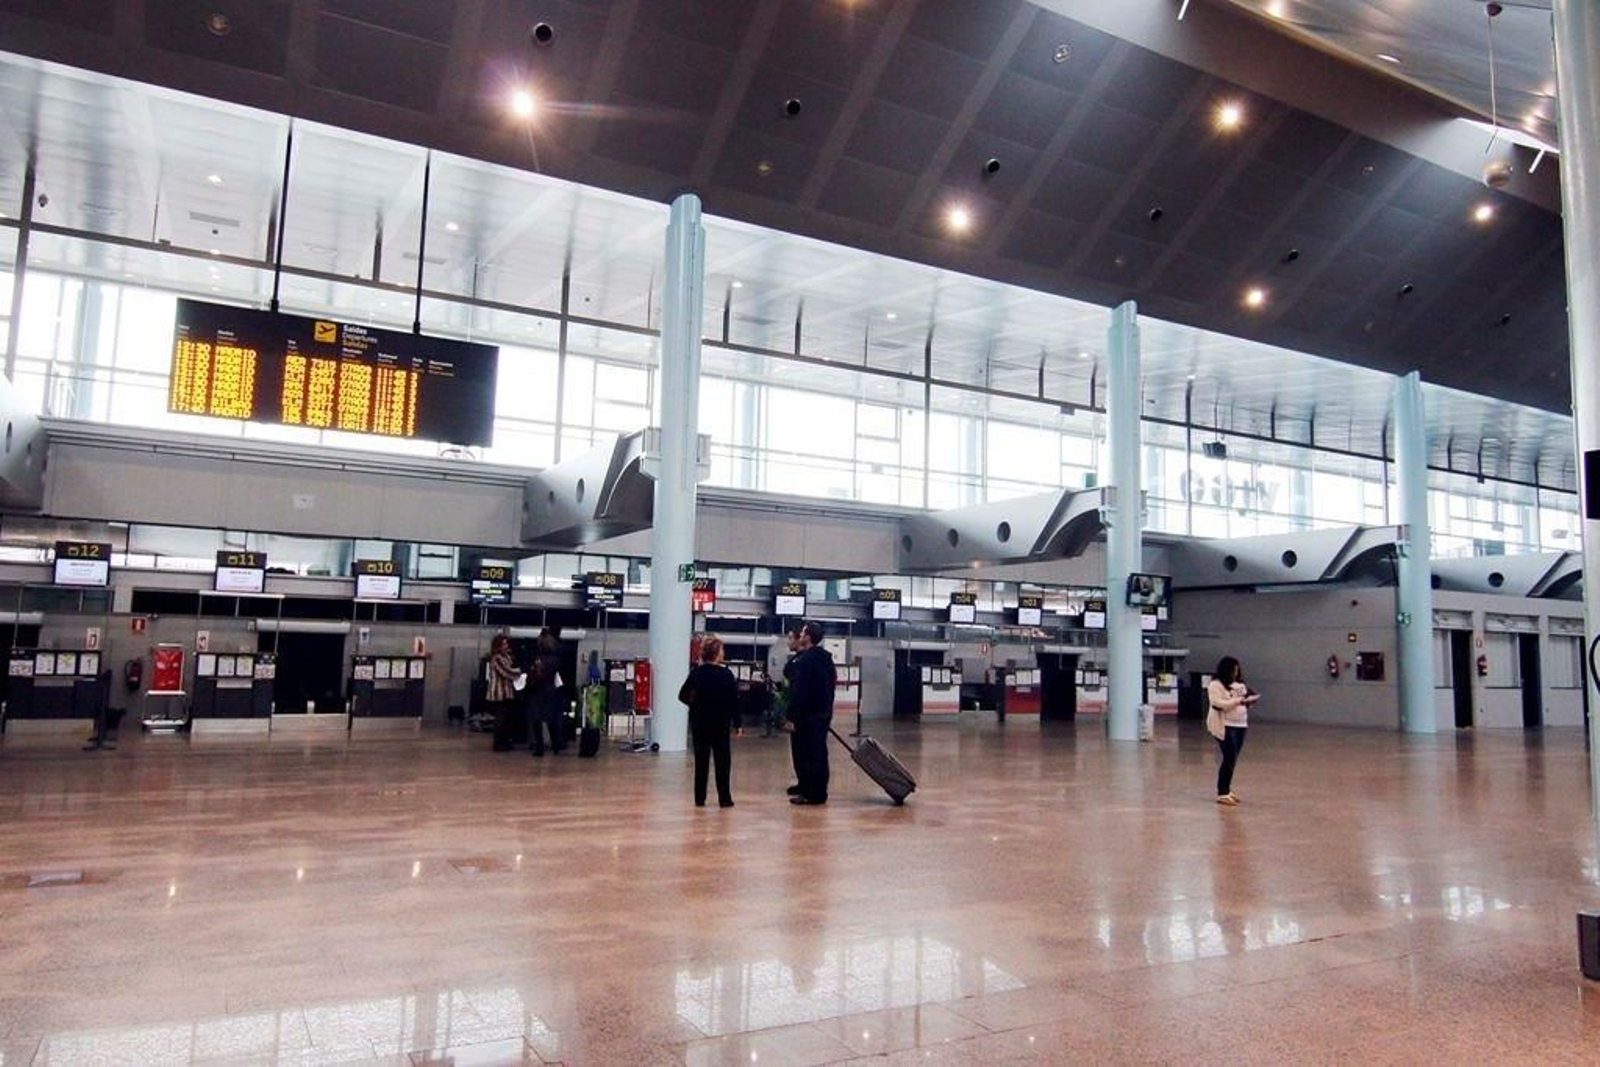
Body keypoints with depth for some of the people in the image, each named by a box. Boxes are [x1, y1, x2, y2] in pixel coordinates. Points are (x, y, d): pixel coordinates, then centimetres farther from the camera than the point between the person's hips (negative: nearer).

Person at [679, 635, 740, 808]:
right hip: (720, 722, -3)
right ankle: (724, 798, 6)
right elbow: (734, 700, -9)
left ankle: (699, 798, 11)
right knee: (723, 760, 6)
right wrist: (736, 724, -2)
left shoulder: (696, 673, -3)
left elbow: (683, 695, -1)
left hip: (699, 722, 3)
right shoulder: (726, 674, -10)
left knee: (701, 759, 10)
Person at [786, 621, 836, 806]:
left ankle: (810, 793, -1)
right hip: (824, 713, 9)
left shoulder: (804, 660, -16)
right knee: (819, 753, 13)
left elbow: (797, 691, -20)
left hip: (807, 715, -9)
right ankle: (819, 791, 18)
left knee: (806, 754, -3)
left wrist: (792, 716, -17)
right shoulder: (827, 659, 13)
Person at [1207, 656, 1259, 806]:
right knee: (1229, 759, -10)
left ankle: (1226, 790, 17)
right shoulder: (1215, 685, -8)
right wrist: (1239, 700, -22)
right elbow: (1219, 704, -19)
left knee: (1233, 760, 8)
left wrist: (1250, 700, -1)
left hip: (1240, 725, 7)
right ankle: (1222, 794, -5)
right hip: (1225, 726, -7)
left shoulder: (1238, 684, 16)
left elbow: (1244, 701, 20)